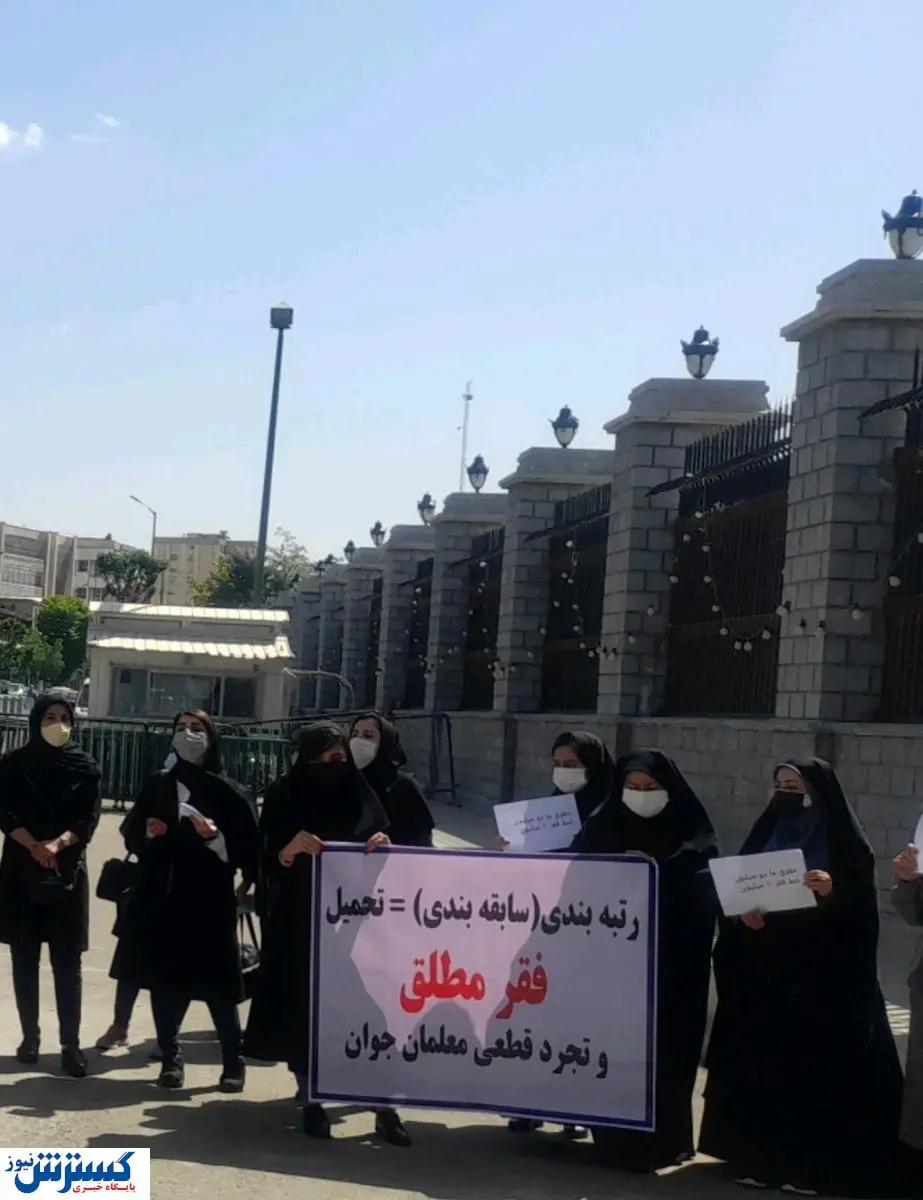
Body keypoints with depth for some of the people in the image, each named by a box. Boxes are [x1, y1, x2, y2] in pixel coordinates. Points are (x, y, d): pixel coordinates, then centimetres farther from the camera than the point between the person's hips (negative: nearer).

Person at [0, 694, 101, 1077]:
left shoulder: (85, 767, 4)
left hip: (68, 872, -1)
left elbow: (89, 819, -3)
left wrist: (57, 844, -20)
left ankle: (70, 1045, -3)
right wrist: (34, 846, -17)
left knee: (67, 962, -4)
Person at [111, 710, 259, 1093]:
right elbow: (131, 835, 15)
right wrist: (147, 832, -5)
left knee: (214, 984, -3)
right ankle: (170, 1057, 15)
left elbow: (247, 848, -6)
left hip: (208, 900, -4)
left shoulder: (226, 791, -1)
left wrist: (214, 836, -21)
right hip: (159, 897, 4)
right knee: (162, 980, 4)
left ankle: (233, 1060, 9)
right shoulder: (157, 785, 10)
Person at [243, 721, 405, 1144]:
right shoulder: (284, 798, 2)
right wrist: (290, 850, -23)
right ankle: (311, 1103, 13)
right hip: (299, 924, -1)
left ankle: (384, 1108, -3)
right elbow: (266, 863, -2)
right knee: (303, 1010, 1)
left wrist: (385, 847, -12)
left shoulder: (363, 796, 7)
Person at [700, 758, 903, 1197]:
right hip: (762, 977, 5)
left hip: (821, 977, -5)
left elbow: (861, 909, -8)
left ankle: (809, 1163, 3)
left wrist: (833, 892, -27)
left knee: (811, 1064, -4)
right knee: (758, 1062, 4)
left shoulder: (844, 844, -3)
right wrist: (743, 915, -10)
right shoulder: (764, 836, 11)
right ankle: (758, 1155, 13)